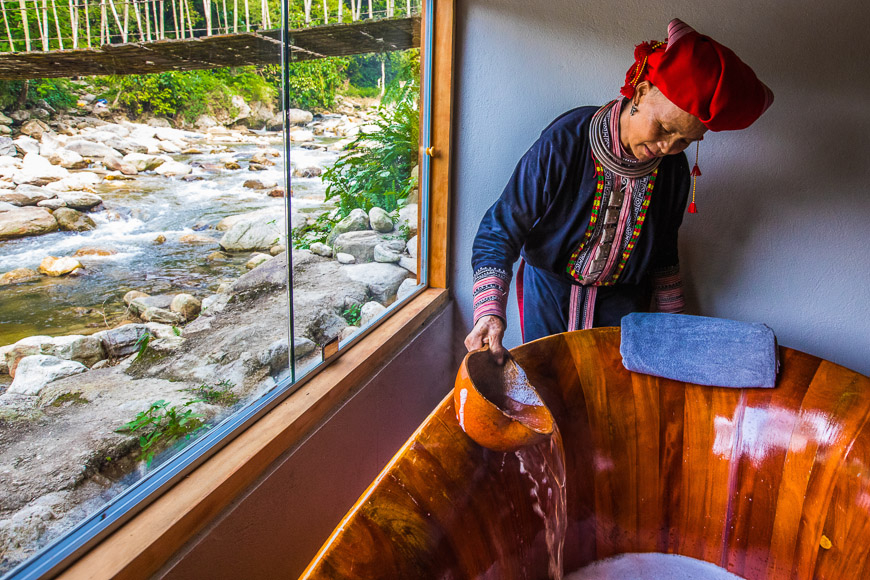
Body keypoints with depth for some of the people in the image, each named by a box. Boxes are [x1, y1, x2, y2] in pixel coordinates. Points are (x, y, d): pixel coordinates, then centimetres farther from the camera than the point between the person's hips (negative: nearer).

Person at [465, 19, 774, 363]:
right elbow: (499, 231, -23)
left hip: (623, 295, 3)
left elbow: (663, 253, 7)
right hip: (550, 284, -2)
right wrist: (490, 311, -35)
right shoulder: (565, 142, -25)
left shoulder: (675, 170, -11)